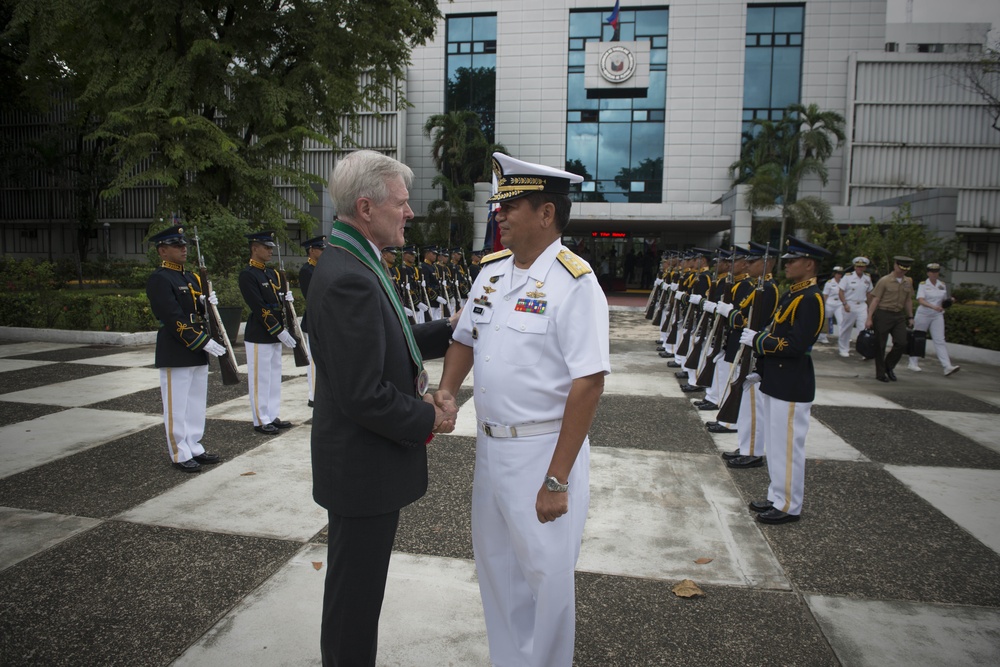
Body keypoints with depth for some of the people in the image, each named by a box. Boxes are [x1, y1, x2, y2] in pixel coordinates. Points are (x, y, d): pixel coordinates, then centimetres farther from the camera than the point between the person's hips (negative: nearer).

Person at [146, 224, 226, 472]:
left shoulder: (191, 278, 15)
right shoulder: (159, 280, -12)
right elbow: (174, 319, -20)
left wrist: (208, 303, -4)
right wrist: (204, 342, -22)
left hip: (198, 352, 9)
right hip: (175, 354, -8)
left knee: (196, 404, 15)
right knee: (177, 407, 2)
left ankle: (194, 448, 26)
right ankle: (180, 455, 12)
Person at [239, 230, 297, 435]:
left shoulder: (271, 273, 13)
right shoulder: (247, 275, -13)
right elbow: (259, 308, -19)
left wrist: (287, 298, -2)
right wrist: (280, 331, -18)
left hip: (274, 335, 8)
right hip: (259, 336, -8)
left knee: (274, 377, 13)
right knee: (260, 379, 0)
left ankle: (272, 417, 23)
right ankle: (260, 421, 10)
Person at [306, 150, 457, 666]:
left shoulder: (354, 264, 6)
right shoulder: (349, 279, -26)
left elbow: (387, 345, 14)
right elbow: (364, 396, -28)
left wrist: (451, 329, 6)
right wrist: (428, 419, -14)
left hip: (362, 463, 10)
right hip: (363, 468, -10)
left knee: (355, 585, 27)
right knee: (356, 591, 11)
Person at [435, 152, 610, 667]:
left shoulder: (573, 282, -17)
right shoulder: (492, 270, 6)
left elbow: (588, 384, -20)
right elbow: (465, 339, 16)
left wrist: (556, 479, -21)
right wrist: (446, 391, -4)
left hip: (544, 449, -7)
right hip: (490, 444, 7)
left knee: (546, 576, 8)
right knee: (495, 566, 21)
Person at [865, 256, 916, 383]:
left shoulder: (908, 282, 9)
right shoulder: (884, 281, -7)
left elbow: (908, 300, 18)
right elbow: (875, 300, -9)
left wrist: (910, 317, 15)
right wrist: (869, 318, -14)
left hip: (899, 316, 5)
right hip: (883, 315, -5)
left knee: (902, 343, -4)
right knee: (880, 345, 1)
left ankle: (889, 366, 19)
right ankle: (880, 373, 12)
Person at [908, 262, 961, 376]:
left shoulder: (942, 285, 8)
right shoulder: (923, 285, -6)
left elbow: (944, 300, 20)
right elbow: (920, 300, -19)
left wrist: (947, 302, -3)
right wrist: (933, 307, -34)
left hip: (937, 316, 3)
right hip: (923, 315, -3)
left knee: (940, 340, -5)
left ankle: (947, 366, -12)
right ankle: (913, 363, 19)